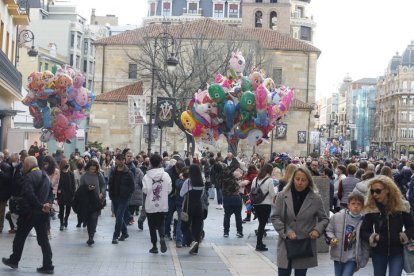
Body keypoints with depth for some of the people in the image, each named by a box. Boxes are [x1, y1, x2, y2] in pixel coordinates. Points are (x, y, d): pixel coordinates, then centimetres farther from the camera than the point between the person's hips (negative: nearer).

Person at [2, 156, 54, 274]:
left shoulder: (29, 176, -15)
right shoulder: (45, 176, 11)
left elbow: (29, 195, -27)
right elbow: (50, 193, 12)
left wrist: (40, 206, -19)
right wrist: (48, 203, -4)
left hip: (30, 212, -7)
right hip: (43, 213, 7)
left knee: (20, 237, 13)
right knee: (43, 239, 8)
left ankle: (14, 260, 26)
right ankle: (48, 266, 5)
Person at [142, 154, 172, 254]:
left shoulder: (147, 176, -11)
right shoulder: (166, 175, -6)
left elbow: (145, 190, -16)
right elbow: (169, 189, -4)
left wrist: (151, 192, 6)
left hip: (150, 205, -1)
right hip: (163, 205, 1)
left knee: (152, 226, 10)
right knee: (161, 224, 14)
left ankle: (154, 246, 12)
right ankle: (162, 237, -14)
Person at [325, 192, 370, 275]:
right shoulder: (337, 217, -7)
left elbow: (366, 244, 0)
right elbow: (329, 231, 8)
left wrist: (362, 261, 3)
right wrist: (331, 239, -13)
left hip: (352, 258, -2)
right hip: (338, 256, 3)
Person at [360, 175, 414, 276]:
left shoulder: (401, 207, -8)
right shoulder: (371, 209, -8)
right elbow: (363, 231, -3)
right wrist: (371, 237, -24)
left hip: (397, 252, -1)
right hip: (379, 252, 1)